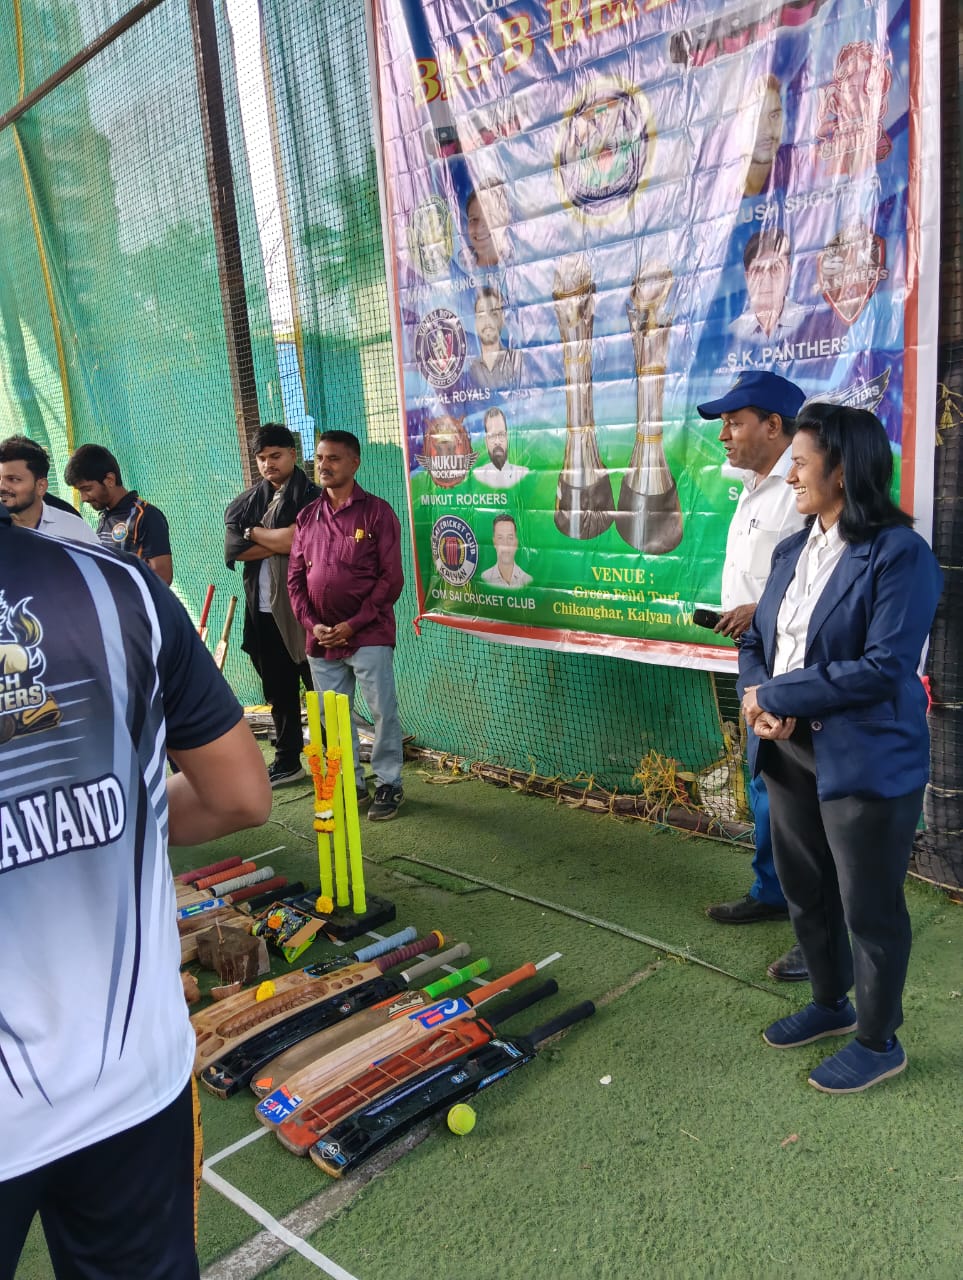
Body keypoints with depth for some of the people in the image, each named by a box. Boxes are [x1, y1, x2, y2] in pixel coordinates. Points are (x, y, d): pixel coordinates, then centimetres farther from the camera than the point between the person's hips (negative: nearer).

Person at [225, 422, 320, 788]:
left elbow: (298, 539, -19)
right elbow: (233, 550, -1)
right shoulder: (247, 501, 12)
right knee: (278, 691, 14)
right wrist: (280, 542, -12)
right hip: (263, 610, 6)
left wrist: (255, 533, -4)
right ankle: (287, 761, 25)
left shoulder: (311, 497, -4)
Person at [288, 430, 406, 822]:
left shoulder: (376, 512, -4)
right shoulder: (307, 517, 11)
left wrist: (353, 624, -13)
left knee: (383, 712, -1)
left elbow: (392, 578, -8)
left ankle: (389, 785, 14)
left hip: (367, 634, -5)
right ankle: (350, 784, 24)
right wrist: (312, 624, -3)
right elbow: (295, 577, 12)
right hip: (320, 638, 5)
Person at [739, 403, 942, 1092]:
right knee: (805, 889, 21)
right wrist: (755, 699, -11)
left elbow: (884, 666, -24)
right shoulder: (792, 551, 9)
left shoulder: (900, 554, -16)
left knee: (869, 905, 8)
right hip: (790, 751, 8)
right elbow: (757, 640, 11)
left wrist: (776, 696, -18)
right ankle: (832, 1003, 45)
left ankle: (879, 1041, 30)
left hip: (865, 759, -8)